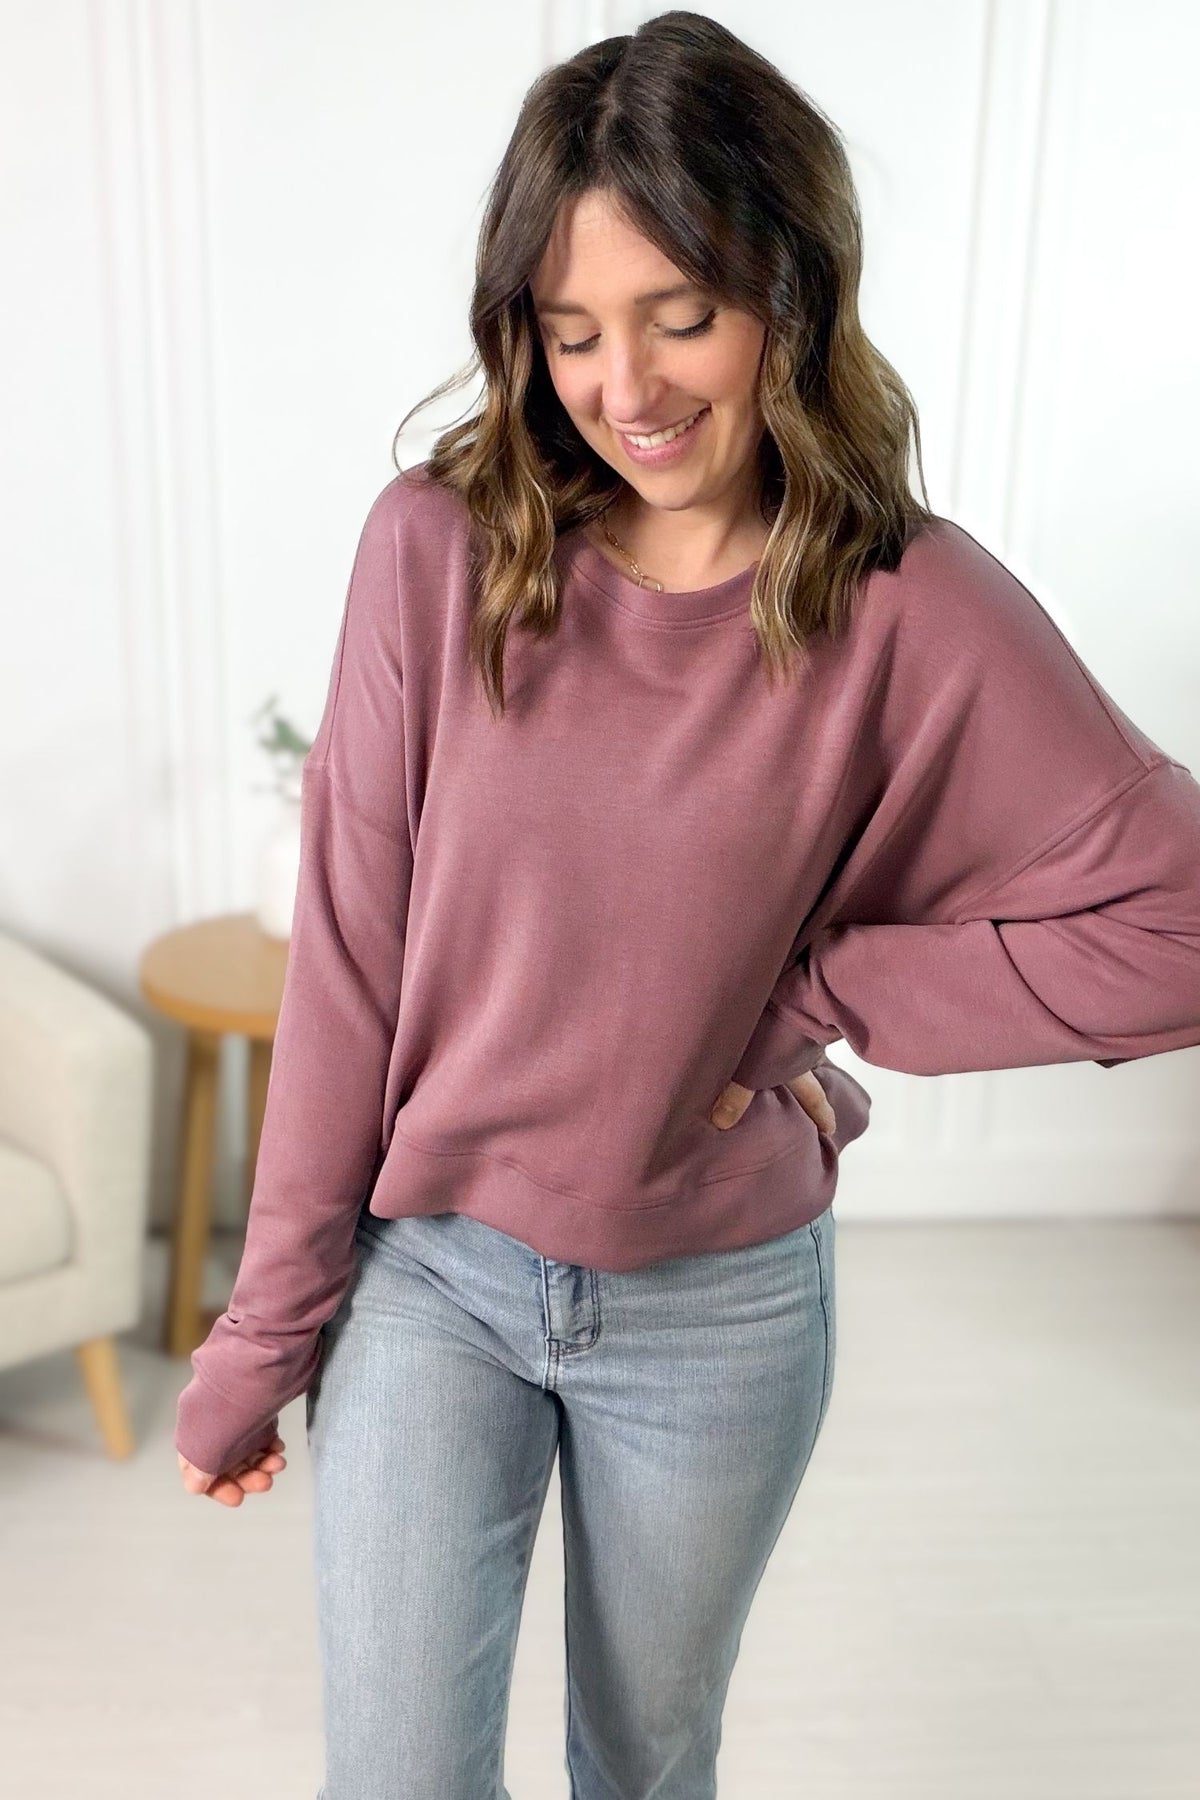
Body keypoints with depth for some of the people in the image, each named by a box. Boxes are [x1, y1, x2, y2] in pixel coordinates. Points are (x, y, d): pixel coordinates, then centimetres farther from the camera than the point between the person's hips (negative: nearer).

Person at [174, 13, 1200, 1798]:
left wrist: (805, 1000, -16)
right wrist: (268, 1325, -1)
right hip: (428, 1273, 0)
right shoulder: (439, 546, -11)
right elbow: (347, 960, -8)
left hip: (720, 1310, 0)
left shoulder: (908, 610, -13)